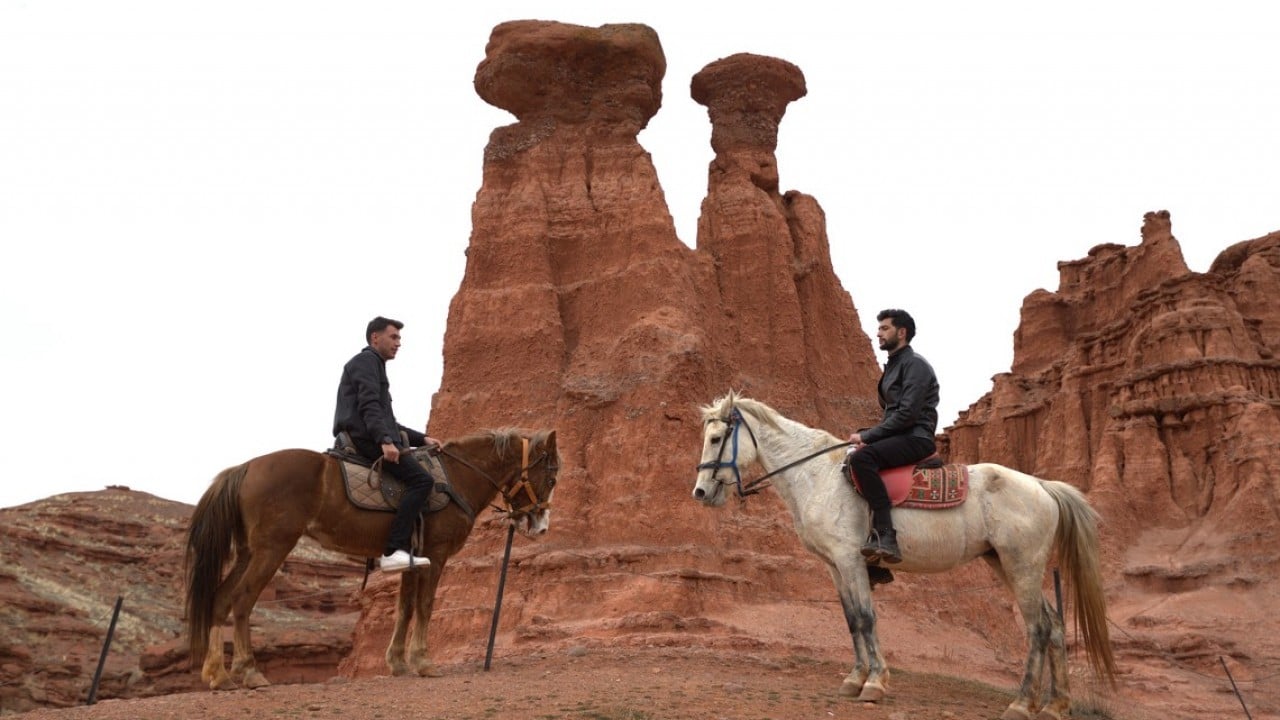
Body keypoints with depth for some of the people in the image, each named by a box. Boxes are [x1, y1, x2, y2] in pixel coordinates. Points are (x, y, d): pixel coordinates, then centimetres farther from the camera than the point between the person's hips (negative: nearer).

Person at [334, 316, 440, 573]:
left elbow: (387, 421, 29)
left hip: (368, 438, 11)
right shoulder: (366, 360, 0)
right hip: (364, 437, -11)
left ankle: (402, 549, 7)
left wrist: (421, 439, 21)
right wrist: (385, 440, -29)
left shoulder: (375, 366, 30)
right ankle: (393, 551, -30)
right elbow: (369, 406, -17)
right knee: (421, 479, -21)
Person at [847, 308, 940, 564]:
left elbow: (907, 414, -19)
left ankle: (886, 537, -36)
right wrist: (866, 436, 4)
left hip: (916, 439, -11)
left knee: (862, 457, -33)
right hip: (898, 437, 11)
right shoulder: (893, 366, 21)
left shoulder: (915, 364, -9)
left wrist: (867, 436, -18)